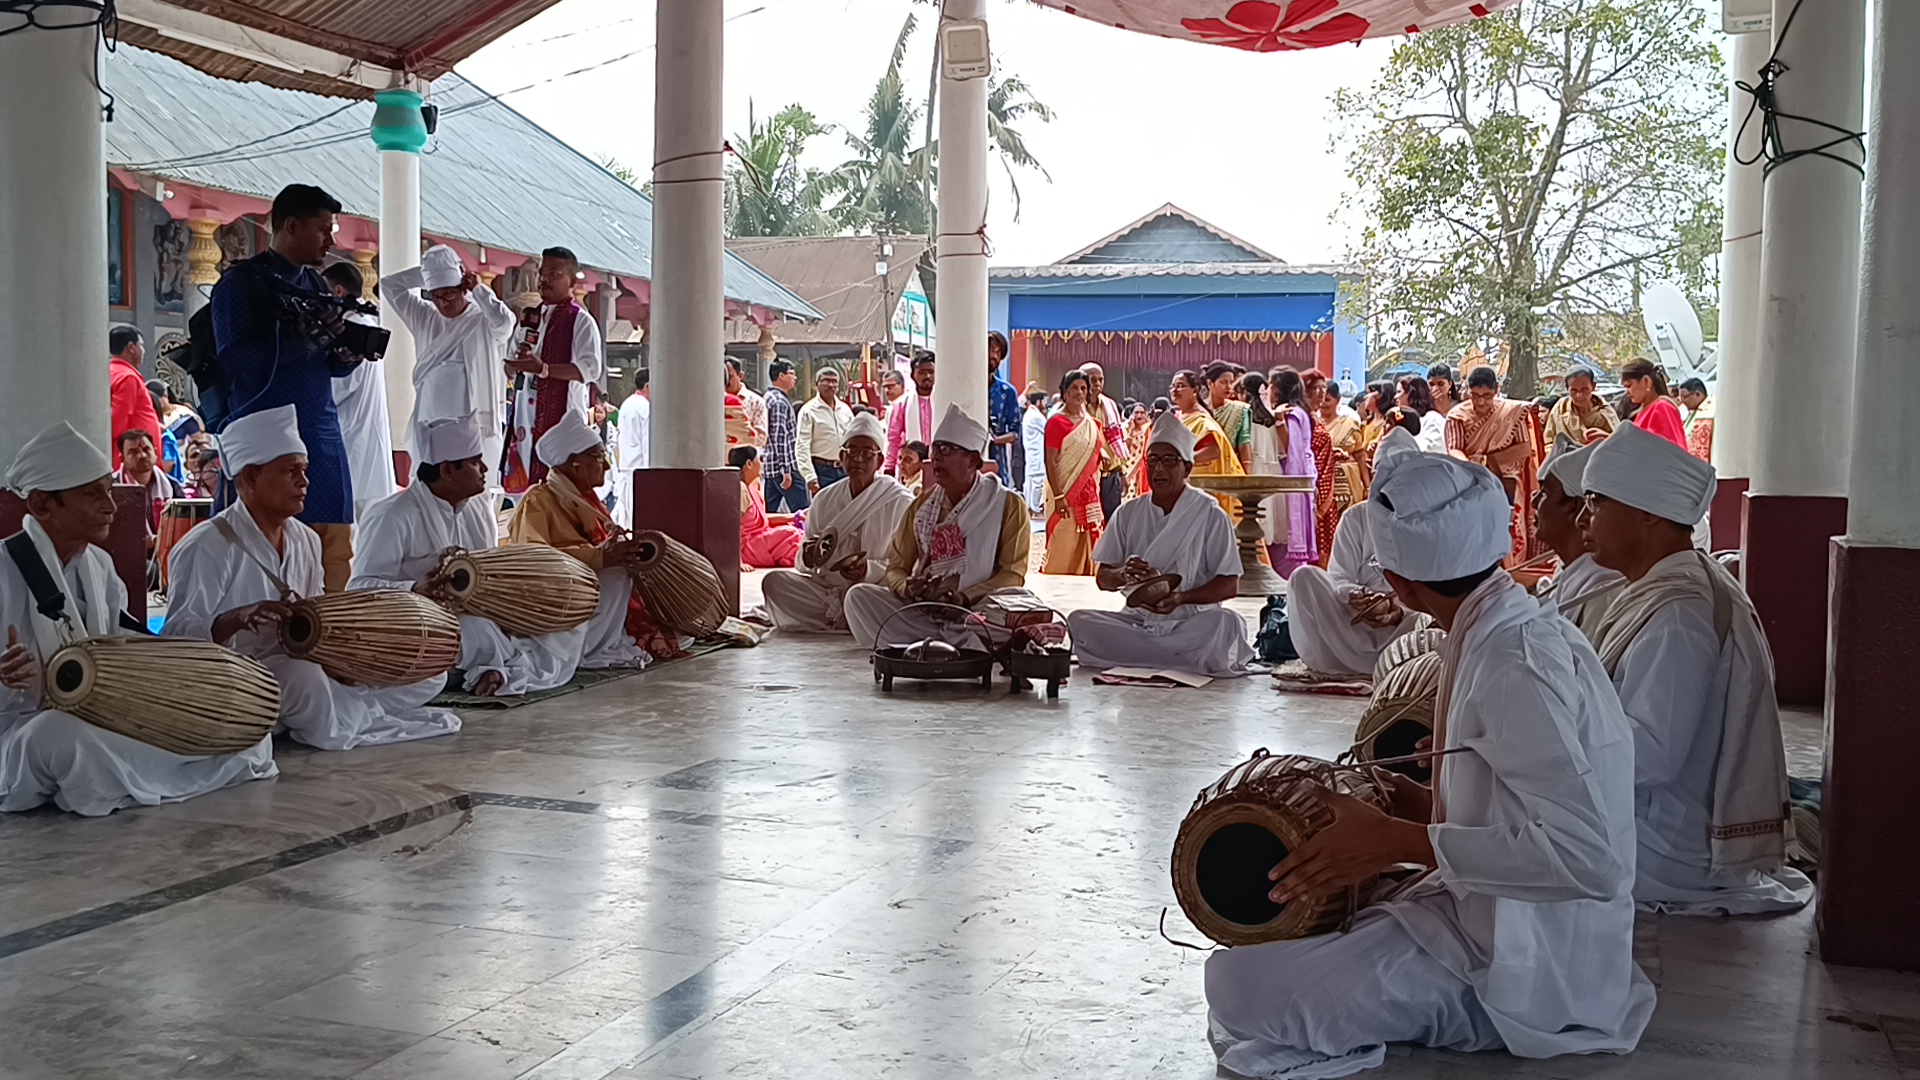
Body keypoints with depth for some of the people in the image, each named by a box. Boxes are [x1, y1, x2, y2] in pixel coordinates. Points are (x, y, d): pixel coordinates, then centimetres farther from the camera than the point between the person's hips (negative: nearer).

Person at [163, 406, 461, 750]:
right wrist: (237, 619, -37)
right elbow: (175, 636, -19)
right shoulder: (208, 548, -12)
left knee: (428, 673, 0)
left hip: (298, 666, 8)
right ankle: (372, 717, -14)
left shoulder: (306, 541, 12)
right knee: (305, 679, -41)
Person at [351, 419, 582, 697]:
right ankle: (528, 664, -11)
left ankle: (504, 672, -26)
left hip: (481, 616, 8)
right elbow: (360, 586, -19)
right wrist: (414, 590, -38)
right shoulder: (393, 517, -13)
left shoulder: (480, 508, 12)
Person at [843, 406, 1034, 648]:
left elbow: (1012, 574, -5)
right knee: (859, 595, -17)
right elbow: (897, 566, 13)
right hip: (923, 613, 3)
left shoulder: (1008, 505, 2)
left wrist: (965, 597, -22)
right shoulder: (921, 505, 14)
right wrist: (906, 588, -13)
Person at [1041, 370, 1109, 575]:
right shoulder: (1056, 422, -9)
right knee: (1063, 547, -6)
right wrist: (1058, 496, -19)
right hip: (1066, 494, -7)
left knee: (1086, 547, 9)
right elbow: (1050, 462, -13)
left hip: (1088, 495, 7)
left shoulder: (1091, 423, 12)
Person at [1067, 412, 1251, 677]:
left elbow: (1230, 585, -3)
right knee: (1079, 621, -25)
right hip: (1136, 620, 3)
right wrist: (1123, 574, -16)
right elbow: (1102, 576, 9)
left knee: (1226, 624, -35)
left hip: (1192, 623, -3)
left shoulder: (1210, 515, 1)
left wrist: (1181, 598, -20)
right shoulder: (1128, 513, 11)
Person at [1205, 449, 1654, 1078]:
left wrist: (1398, 842, -26)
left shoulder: (1514, 666, -22)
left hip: (1517, 972, -10)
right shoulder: (1530, 631, 7)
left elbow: (1587, 856, -30)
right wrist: (1431, 808, 11)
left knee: (1237, 984, -21)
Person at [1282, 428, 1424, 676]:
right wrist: (1355, 596, -22)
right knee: (1304, 577, -20)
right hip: (1355, 623, 2)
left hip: (1409, 625, -1)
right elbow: (1338, 577, 3)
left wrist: (1399, 612, -22)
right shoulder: (1356, 517, 14)